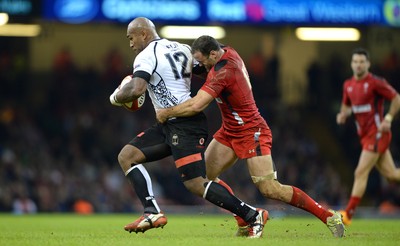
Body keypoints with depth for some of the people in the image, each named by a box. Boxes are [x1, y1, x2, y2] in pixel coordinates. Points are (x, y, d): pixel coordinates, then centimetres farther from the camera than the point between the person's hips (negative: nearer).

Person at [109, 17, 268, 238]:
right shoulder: (181, 48, 14)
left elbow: (136, 90, -23)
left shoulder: (146, 56, -10)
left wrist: (116, 97, -5)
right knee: (127, 156, 7)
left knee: (195, 184, -12)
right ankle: (152, 212, -4)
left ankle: (252, 215, -6)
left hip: (184, 125, -10)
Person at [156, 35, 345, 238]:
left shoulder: (222, 72, -27)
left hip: (251, 133, -10)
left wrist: (166, 113, -17)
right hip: (229, 131, 10)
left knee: (270, 189, -14)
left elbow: (196, 106, -32)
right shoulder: (227, 52, -1)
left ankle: (330, 217, -5)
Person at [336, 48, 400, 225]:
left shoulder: (375, 83, -13)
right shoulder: (348, 85, 9)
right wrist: (343, 115, 1)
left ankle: (348, 214, -10)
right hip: (364, 135, 8)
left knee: (361, 173, -12)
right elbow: (347, 106, 23)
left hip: (377, 133, -8)